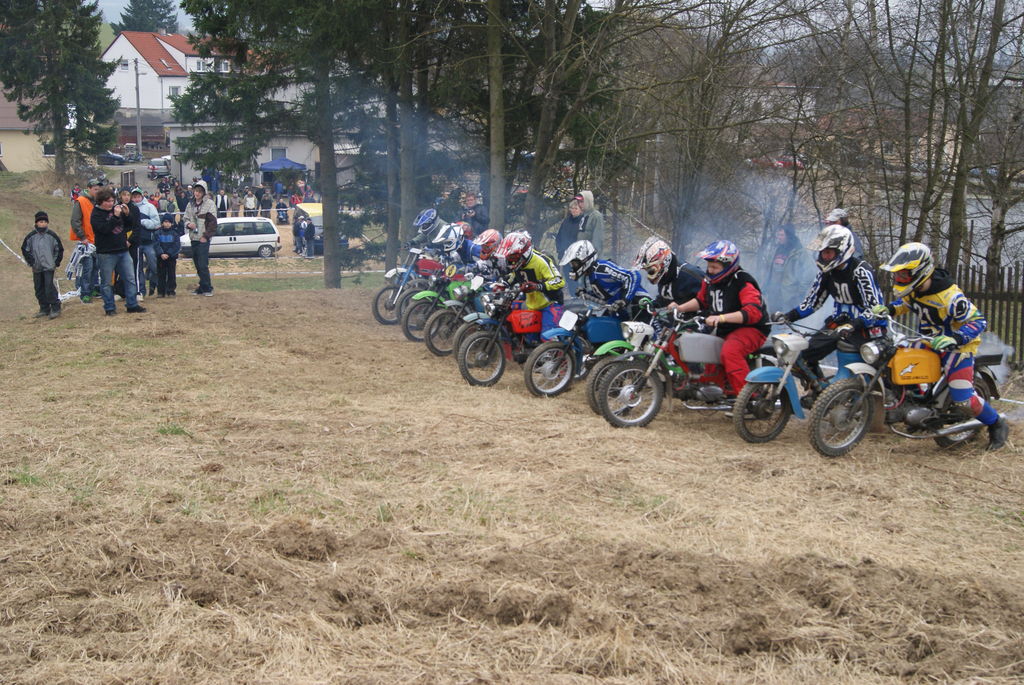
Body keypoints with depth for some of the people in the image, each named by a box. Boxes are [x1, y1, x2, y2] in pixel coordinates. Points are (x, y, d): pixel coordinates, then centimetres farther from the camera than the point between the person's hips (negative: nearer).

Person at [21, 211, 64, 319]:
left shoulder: (52, 235, -3)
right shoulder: (31, 236, 0)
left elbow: (59, 249, 7)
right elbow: (25, 250, 9)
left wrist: (56, 263, 3)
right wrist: (31, 262, 2)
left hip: (49, 267, -3)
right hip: (36, 268, 3)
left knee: (49, 287, -12)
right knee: (39, 289, 8)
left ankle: (55, 308, -5)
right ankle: (44, 309, 18)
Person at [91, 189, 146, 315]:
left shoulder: (116, 208, 8)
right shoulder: (96, 214, -8)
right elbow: (105, 229, -24)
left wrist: (126, 214, -3)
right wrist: (116, 216, -27)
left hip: (122, 250, 6)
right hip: (106, 253, -6)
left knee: (130, 279, 6)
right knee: (107, 282, 2)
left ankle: (132, 305, 13)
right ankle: (109, 308, 11)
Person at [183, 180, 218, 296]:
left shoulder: (209, 203, -5)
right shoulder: (191, 204, 13)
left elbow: (213, 222, -8)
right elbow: (186, 218, 21)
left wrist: (206, 236, -12)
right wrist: (188, 224, -2)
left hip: (204, 239, -6)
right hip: (193, 238, 6)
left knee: (203, 265, -11)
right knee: (198, 265, 9)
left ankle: (207, 288, -5)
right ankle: (202, 287, 16)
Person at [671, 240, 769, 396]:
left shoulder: (743, 283, -21)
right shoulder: (709, 280, 3)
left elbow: (753, 312, -35)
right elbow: (701, 300, 22)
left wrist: (721, 317, -44)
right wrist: (680, 307, 4)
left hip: (750, 329, -9)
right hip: (723, 332, 9)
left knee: (730, 351, -35)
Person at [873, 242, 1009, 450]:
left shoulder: (949, 296, -31)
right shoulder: (912, 289, -7)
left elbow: (979, 321, -26)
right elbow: (905, 303, 17)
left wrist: (955, 339, -41)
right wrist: (888, 309, -4)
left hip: (956, 346, -8)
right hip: (928, 342, 8)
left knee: (962, 398, -16)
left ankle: (997, 423, 11)